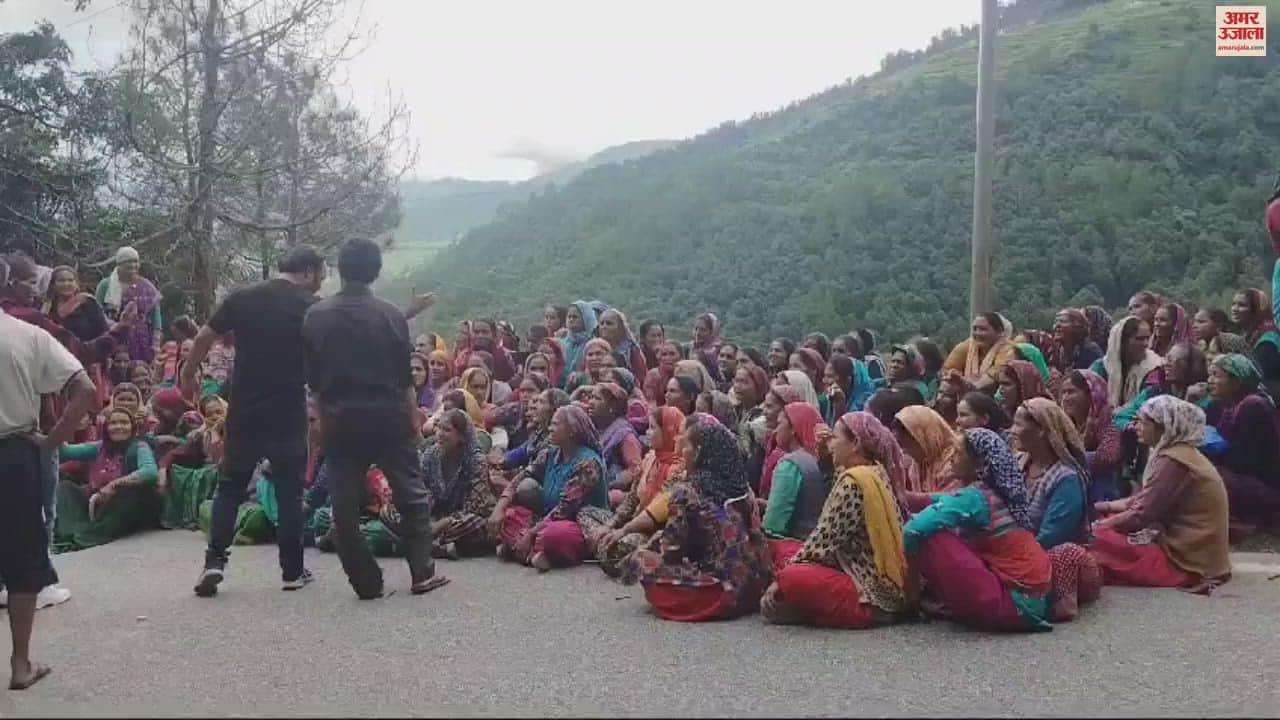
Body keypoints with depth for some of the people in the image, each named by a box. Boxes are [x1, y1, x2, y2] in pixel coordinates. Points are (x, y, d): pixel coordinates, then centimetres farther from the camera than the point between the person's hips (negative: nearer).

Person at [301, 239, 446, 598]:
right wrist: (412, 421, 6)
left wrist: (325, 414, 14)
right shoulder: (392, 316, -6)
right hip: (388, 416, -1)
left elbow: (312, 379, 3)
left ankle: (366, 582, 10)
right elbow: (405, 380, -4)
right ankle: (422, 572, 9)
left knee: (345, 505, 7)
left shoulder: (316, 316, -1)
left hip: (340, 420, 1)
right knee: (412, 495, 10)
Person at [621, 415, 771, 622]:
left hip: (721, 590, -7)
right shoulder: (741, 486, 4)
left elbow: (671, 550, -9)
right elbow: (755, 536, 10)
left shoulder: (686, 492, -12)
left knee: (641, 560, 8)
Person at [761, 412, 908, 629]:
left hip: (872, 591, -10)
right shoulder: (875, 473, 11)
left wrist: (785, 574, -9)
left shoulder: (854, 482, -18)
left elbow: (825, 541, -18)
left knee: (791, 579, -24)